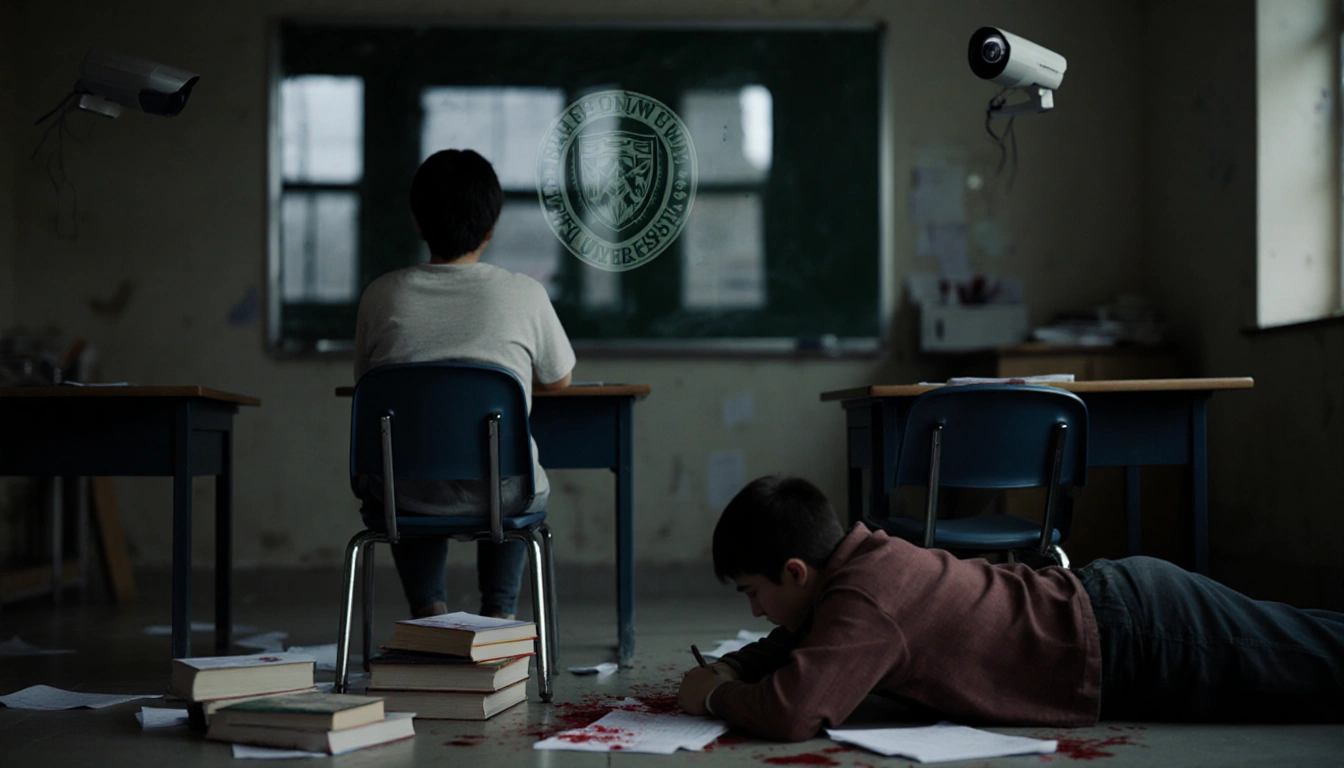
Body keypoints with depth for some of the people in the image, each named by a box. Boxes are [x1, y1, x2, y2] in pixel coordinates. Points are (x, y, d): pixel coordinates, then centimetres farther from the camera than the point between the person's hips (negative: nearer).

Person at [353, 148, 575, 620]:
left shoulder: (381, 295, -3)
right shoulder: (524, 294, -5)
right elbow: (559, 380, 13)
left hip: (406, 495, 1)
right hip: (497, 494, -1)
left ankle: (427, 609, 23)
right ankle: (498, 614, 23)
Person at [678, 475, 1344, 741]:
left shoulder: (864, 600, -25)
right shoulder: (864, 554, 2)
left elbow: (791, 711, -37)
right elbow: (802, 643, 21)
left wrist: (714, 698, -18)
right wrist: (733, 668, 3)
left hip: (1135, 643, -8)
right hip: (1115, 596, 8)